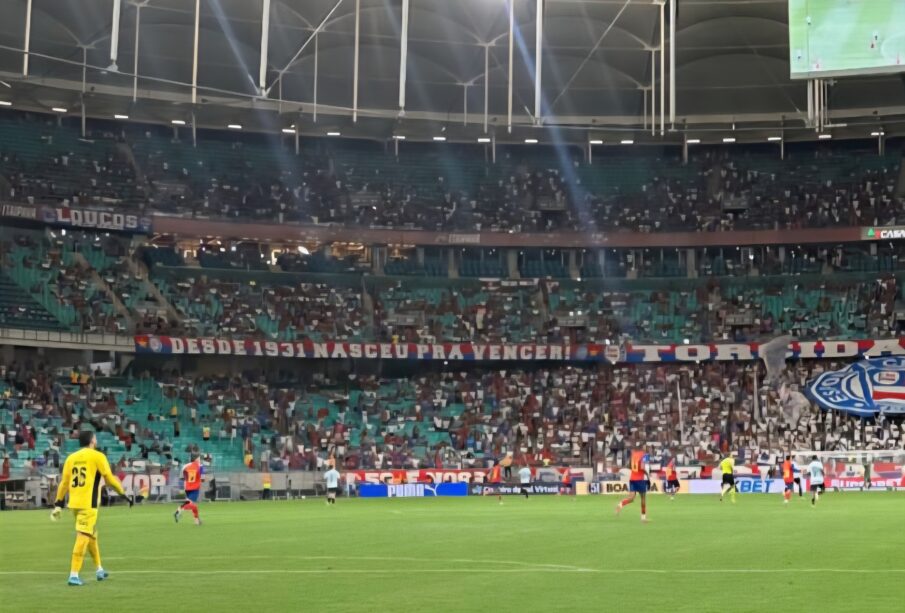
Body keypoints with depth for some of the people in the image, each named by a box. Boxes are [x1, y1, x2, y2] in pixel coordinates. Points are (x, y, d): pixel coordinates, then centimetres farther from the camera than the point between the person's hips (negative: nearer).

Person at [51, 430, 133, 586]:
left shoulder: (71, 458, 10)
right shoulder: (97, 456, -4)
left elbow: (64, 482, 9)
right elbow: (110, 479, -4)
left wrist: (58, 504, 12)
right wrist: (125, 495, 5)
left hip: (74, 503, 6)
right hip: (88, 504, -6)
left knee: (92, 535, 20)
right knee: (83, 537, -8)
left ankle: (99, 570, 29)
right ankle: (74, 575, -15)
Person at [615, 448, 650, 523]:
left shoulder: (633, 453, 11)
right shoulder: (644, 454, -11)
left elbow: (629, 466, 17)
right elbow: (642, 467, -22)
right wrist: (648, 475, -11)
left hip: (632, 478, 5)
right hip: (641, 479, -5)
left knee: (631, 497, 0)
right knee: (643, 498, 12)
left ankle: (621, 504, -28)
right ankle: (643, 516, 18)